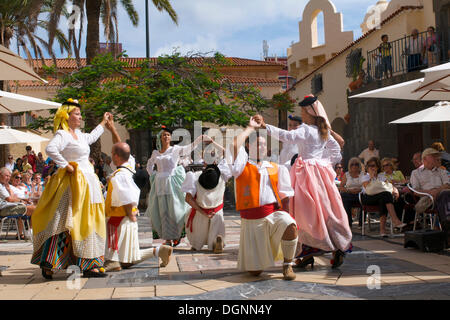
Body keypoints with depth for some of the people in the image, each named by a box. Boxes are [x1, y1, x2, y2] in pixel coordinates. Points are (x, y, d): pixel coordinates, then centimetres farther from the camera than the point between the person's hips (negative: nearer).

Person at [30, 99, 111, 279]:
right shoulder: (62, 134, -12)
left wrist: (103, 122, 47)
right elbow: (50, 149, -31)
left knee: (88, 222, 9)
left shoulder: (78, 134, 17)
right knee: (64, 222, -10)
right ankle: (47, 264, -3)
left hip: (87, 183, 10)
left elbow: (91, 137, 39)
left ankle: (89, 265, 14)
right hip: (73, 183, -10)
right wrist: (65, 165, -22)